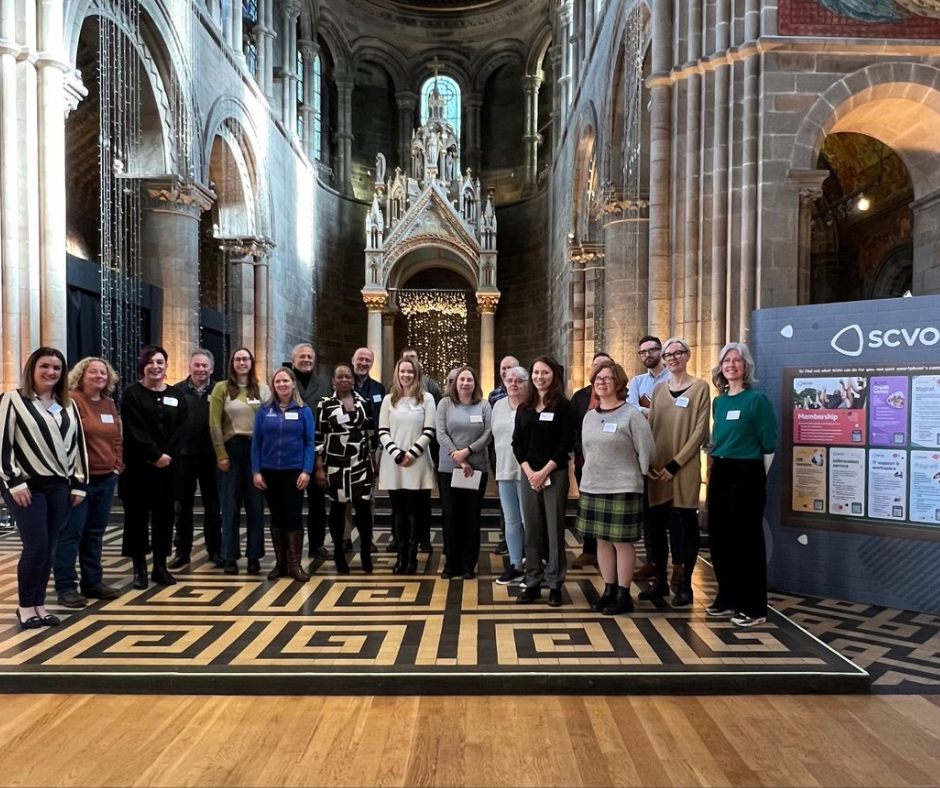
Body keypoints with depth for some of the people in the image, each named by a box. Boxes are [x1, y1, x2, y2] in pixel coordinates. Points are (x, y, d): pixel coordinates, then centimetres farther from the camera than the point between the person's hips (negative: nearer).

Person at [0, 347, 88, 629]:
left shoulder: (68, 405, 12)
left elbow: (78, 444, 12)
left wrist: (79, 484, 7)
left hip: (59, 486, 5)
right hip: (26, 485, -4)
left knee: (48, 547, 7)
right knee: (36, 546, -6)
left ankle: (39, 604, 19)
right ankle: (25, 606, 12)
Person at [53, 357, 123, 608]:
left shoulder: (109, 403, 13)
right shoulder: (71, 399, -10)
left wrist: (118, 465, 8)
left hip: (106, 478, 7)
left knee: (95, 533, 14)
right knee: (71, 533, -1)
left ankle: (93, 582, 22)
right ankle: (65, 587, 8)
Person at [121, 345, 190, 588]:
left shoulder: (177, 395, 9)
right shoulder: (132, 394, -1)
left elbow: (181, 429, 1)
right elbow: (136, 431, -11)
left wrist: (168, 455, -12)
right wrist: (156, 455, -16)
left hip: (168, 465, 3)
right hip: (138, 465, -3)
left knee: (165, 515, 7)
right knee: (138, 515, 2)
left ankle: (160, 566, 17)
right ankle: (139, 568, 11)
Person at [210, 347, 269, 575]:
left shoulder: (263, 390, 7)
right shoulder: (222, 388, 3)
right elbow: (215, 424, -1)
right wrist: (221, 454, -7)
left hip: (257, 449, 1)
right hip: (232, 449, -1)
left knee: (255, 504, 5)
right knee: (231, 505, 5)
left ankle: (254, 555, 14)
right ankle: (230, 557, 13)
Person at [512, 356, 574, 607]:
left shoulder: (563, 406, -1)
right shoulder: (524, 408, 10)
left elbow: (566, 443, -8)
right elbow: (517, 443, 7)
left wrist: (544, 471, -14)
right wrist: (529, 471, -7)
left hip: (555, 474, -3)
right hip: (529, 475, 4)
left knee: (554, 529, 2)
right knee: (532, 530, 8)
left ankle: (555, 585, 12)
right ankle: (532, 583, 17)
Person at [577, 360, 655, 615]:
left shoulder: (631, 415, -8)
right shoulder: (589, 416, 10)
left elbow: (646, 450, -8)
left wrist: (638, 477, -1)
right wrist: (593, 473, 14)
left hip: (623, 489, -6)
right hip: (592, 488, 6)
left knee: (622, 542, 2)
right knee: (602, 541, 12)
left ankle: (623, 595, 15)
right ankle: (609, 591, 25)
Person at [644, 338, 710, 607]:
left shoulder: (700, 388, -1)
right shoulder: (659, 390, 12)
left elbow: (700, 431, -7)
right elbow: (650, 428, 12)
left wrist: (674, 464, -12)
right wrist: (649, 462, -1)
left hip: (685, 469, -4)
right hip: (657, 469, 4)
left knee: (687, 524, 3)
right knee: (656, 524, 8)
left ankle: (685, 585, 15)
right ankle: (661, 581, 21)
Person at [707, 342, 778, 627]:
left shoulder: (756, 399, -9)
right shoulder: (718, 401, 10)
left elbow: (768, 445, -7)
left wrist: (757, 477, -1)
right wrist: (713, 470, 16)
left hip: (746, 475, -7)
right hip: (719, 474, 7)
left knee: (746, 540, 0)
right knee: (719, 538, 12)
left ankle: (753, 607, 12)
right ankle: (728, 599, 26)